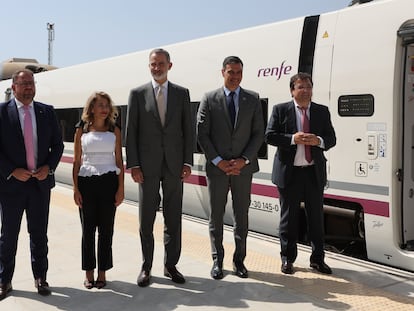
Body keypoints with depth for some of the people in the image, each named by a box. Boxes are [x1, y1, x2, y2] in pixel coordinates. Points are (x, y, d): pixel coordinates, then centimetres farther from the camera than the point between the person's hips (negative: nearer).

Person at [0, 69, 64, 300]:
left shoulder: (47, 112, 5)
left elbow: (58, 144, 8)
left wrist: (49, 167, -8)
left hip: (41, 182, 2)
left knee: (39, 234, 12)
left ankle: (41, 278, 25)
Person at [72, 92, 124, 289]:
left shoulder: (114, 131, 7)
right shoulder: (82, 131, 6)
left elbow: (119, 161, 6)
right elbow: (77, 161, 6)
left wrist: (121, 188, -1)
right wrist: (75, 188, -1)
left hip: (109, 182, 0)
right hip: (86, 182, 0)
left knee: (106, 229, 3)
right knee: (88, 229, 4)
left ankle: (102, 272, 14)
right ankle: (89, 273, 15)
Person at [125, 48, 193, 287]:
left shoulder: (182, 93, 7)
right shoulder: (138, 94, 3)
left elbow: (188, 130, 5)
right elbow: (131, 132, 0)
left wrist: (187, 162, -3)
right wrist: (133, 165, -7)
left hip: (174, 165, 1)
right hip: (147, 166, -1)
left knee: (173, 218, 7)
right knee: (146, 220, 6)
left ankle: (171, 265, 20)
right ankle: (146, 267, 18)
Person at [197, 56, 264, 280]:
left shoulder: (253, 99, 5)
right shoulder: (209, 99, 1)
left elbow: (258, 133, 3)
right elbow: (202, 134, -2)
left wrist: (244, 160, -9)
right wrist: (218, 161, -10)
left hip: (243, 167, 1)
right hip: (216, 168, -1)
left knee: (241, 215, 8)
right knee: (216, 215, 7)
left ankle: (239, 260, 21)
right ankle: (217, 261, 19)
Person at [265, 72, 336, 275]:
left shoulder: (322, 111, 8)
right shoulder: (280, 110, 1)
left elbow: (331, 139, 8)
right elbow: (269, 136, -5)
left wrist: (319, 141, -14)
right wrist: (292, 139, -18)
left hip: (314, 172, 3)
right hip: (289, 172, -2)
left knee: (317, 218, 10)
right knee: (288, 218, 7)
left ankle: (317, 259, 23)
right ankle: (287, 259, 20)